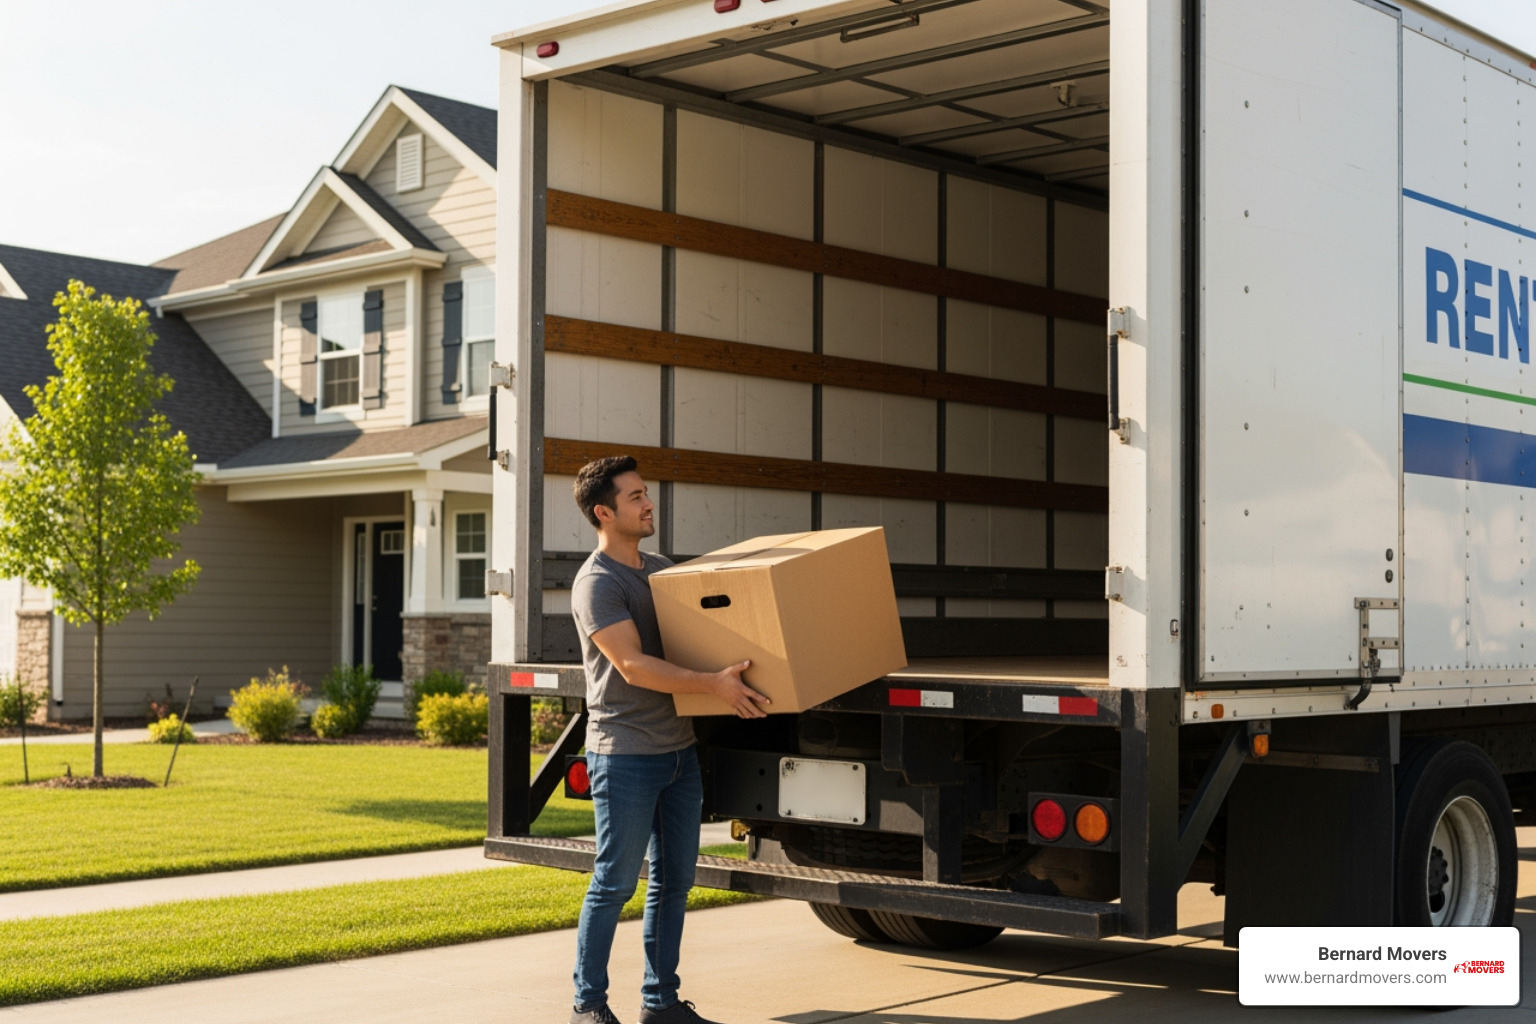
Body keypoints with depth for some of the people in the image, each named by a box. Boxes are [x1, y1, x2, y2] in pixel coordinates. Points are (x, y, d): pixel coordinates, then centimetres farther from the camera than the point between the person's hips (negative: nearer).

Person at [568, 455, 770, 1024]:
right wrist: (713, 685, -28)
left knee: (674, 881, 11)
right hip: (625, 757, -8)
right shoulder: (596, 583, -12)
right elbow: (633, 666, -21)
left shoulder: (661, 570, 14)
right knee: (614, 884, -1)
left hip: (679, 749, 8)